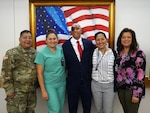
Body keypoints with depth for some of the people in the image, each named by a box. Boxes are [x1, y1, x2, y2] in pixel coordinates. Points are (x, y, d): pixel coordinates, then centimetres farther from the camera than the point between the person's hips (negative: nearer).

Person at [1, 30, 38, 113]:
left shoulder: (35, 53, 9)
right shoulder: (12, 53, -9)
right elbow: (6, 73, -11)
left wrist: (37, 85, 14)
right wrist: (9, 90, -14)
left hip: (32, 91, 6)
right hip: (17, 92, -5)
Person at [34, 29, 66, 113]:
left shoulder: (61, 50, 3)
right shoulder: (42, 53, -8)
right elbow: (40, 73, -9)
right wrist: (43, 91, -11)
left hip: (62, 84, 5)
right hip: (49, 85, -4)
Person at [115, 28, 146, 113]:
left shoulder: (139, 53, -12)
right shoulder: (119, 52, 8)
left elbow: (141, 74, -16)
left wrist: (136, 94, -19)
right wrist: (117, 86, 11)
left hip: (132, 89, -6)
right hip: (120, 88, 6)